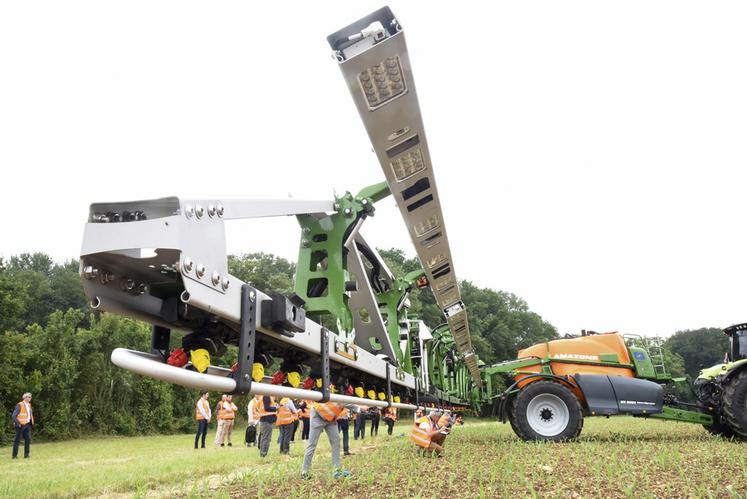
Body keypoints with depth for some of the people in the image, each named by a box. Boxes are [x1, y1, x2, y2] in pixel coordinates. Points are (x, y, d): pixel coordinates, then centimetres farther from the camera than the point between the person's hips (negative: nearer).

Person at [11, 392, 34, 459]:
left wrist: (32, 422, 11)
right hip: (20, 425, -7)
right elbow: (14, 415, -15)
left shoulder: (29, 405, 12)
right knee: (17, 440, 2)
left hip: (27, 424, 7)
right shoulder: (19, 405, -12)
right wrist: (18, 423, -21)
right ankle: (15, 455, 12)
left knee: (28, 439, 1)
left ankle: (26, 454, 7)